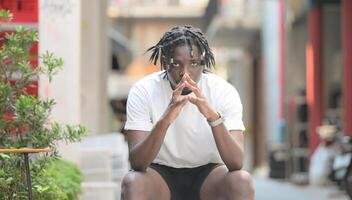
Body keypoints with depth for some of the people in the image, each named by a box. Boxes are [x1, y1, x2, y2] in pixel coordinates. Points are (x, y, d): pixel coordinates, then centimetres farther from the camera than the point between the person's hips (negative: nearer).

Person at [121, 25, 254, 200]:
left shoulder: (224, 92, -16)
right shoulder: (143, 91, -17)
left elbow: (236, 163, -27)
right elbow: (136, 162, -26)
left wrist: (213, 116, -44)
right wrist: (164, 121, -44)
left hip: (208, 174, 1)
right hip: (160, 174, 0)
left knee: (242, 181, -30)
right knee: (132, 182, -32)